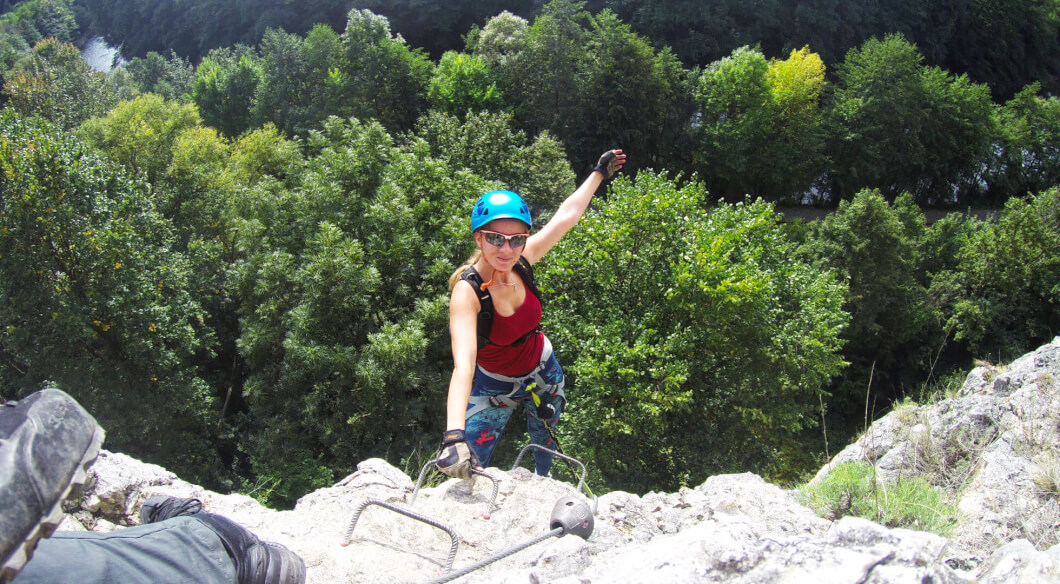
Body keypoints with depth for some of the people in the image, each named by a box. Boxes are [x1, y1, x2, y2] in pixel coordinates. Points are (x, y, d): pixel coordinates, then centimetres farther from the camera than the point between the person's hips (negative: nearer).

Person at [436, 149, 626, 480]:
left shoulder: (522, 261, -22)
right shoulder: (467, 291, -36)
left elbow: (567, 214, -5)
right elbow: (463, 365, -49)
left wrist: (600, 173, 7)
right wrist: (453, 437, -62)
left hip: (544, 374, 4)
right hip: (494, 386, -4)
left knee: (545, 444, 25)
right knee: (465, 471, -12)